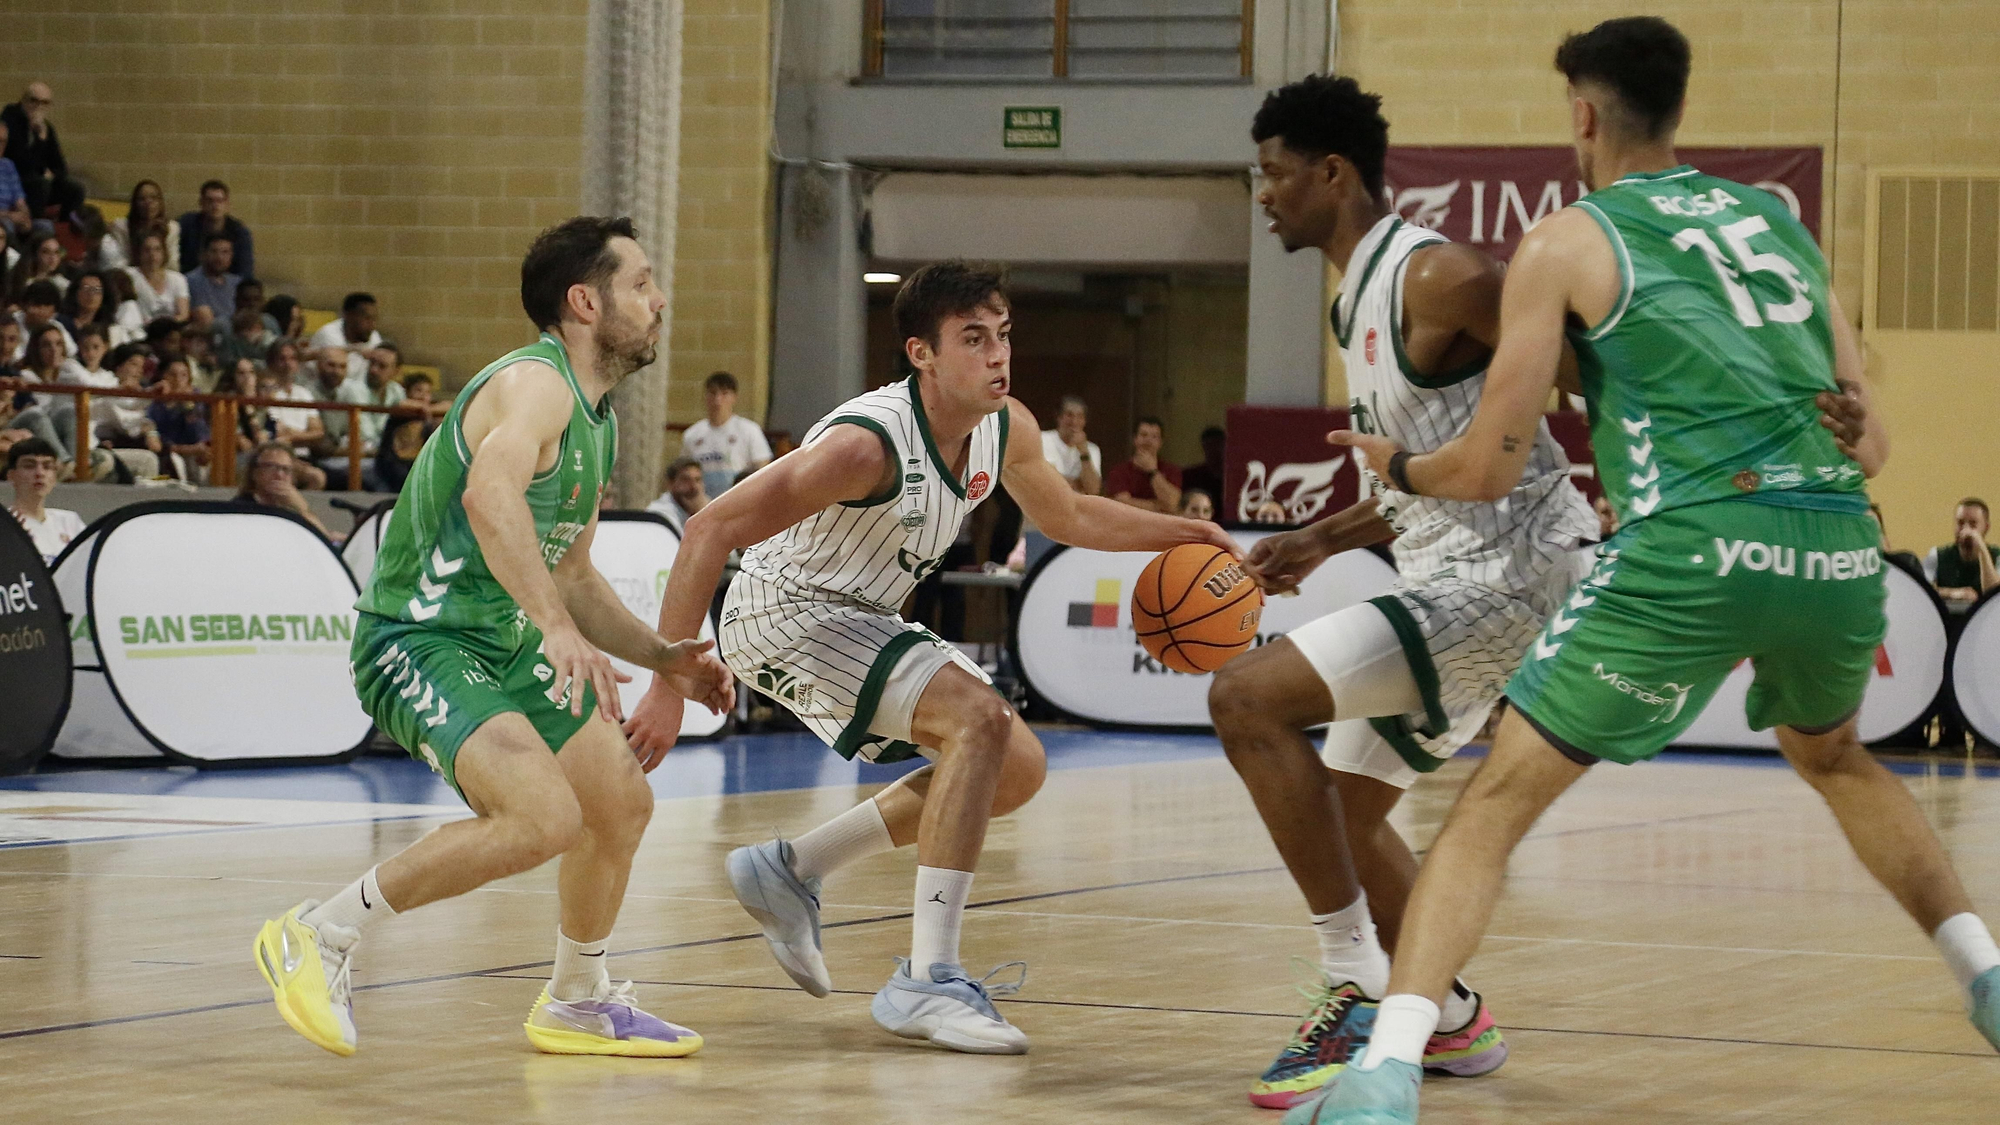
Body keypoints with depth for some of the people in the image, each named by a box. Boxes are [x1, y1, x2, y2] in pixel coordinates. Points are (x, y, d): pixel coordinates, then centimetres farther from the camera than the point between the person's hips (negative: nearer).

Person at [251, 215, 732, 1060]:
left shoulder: (597, 422, 14)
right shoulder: (535, 383, -18)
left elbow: (571, 576, 25)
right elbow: (490, 493, -40)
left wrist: (663, 658, 15)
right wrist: (559, 627, -47)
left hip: (505, 644, 10)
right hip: (417, 639, -10)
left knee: (622, 806, 14)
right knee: (545, 817, -26)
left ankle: (577, 1006, 36)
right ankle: (319, 935, -14)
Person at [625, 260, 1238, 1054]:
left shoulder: (1007, 429, -5)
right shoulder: (868, 443, -30)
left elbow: (1068, 517, 17)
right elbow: (711, 530, -29)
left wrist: (1189, 533, 4)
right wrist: (669, 687, -32)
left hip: (858, 620, 9)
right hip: (783, 614, -9)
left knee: (1016, 769, 9)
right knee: (979, 719, -25)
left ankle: (790, 870, 18)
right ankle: (926, 981, -24)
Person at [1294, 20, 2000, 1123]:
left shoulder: (1567, 241, 9)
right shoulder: (1778, 221, 23)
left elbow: (1490, 467, 7)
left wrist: (1397, 465, 27)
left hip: (1694, 551, -5)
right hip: (1840, 545, 5)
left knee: (1497, 800, 1)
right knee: (1835, 756, 36)